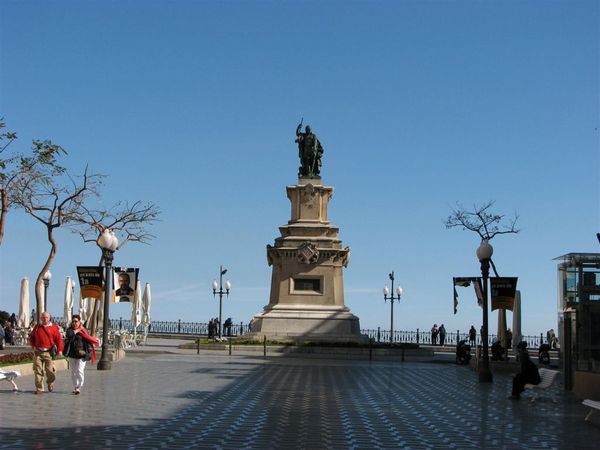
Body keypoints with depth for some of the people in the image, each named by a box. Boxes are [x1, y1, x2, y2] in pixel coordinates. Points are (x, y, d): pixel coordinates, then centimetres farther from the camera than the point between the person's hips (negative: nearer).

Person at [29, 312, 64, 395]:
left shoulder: (53, 327, 0)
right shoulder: (37, 327, 10)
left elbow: (59, 339, -3)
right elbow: (31, 337, 23)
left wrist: (60, 350, -11)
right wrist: (33, 346, 11)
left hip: (48, 352, -2)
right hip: (38, 352, 2)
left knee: (50, 371, -3)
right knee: (38, 371, -2)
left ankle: (50, 383, 28)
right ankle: (39, 389, 5)